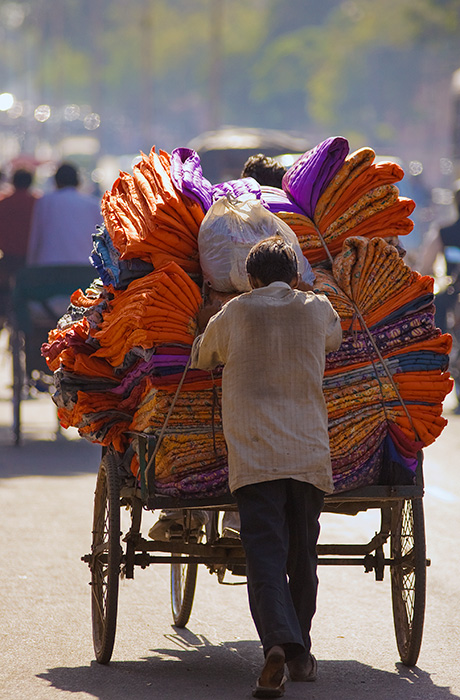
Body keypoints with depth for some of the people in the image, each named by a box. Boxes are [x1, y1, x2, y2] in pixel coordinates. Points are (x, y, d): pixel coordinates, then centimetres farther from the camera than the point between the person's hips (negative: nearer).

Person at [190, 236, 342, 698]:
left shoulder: (233, 313, 6)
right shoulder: (317, 309, 10)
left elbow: (203, 359, 23)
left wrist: (204, 326, 43)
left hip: (254, 452, -2)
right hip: (309, 452, 2)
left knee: (264, 553, -11)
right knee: (302, 553, 15)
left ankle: (278, 642, -32)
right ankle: (299, 654, 24)